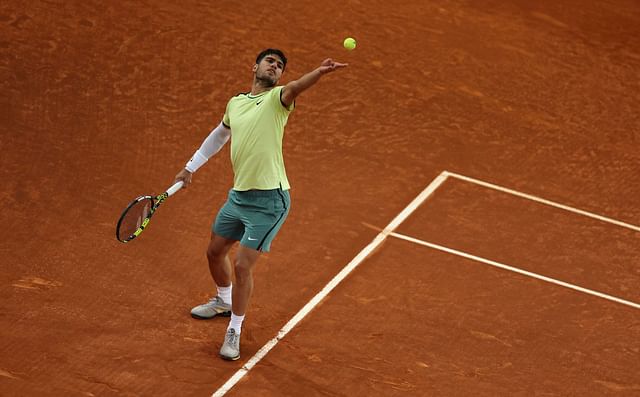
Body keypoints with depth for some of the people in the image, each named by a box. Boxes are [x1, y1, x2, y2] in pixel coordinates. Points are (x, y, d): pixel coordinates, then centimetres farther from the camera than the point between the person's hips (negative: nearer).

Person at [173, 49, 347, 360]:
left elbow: (295, 88, -32)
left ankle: (234, 332, 10)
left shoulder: (278, 98, -8)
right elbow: (218, 136, 30)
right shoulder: (235, 104, 11)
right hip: (238, 195, 7)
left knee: (242, 266, -9)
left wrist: (319, 72, -54)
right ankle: (224, 301, 51)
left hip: (268, 200, -7)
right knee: (215, 251, 22)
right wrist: (191, 168, 31)